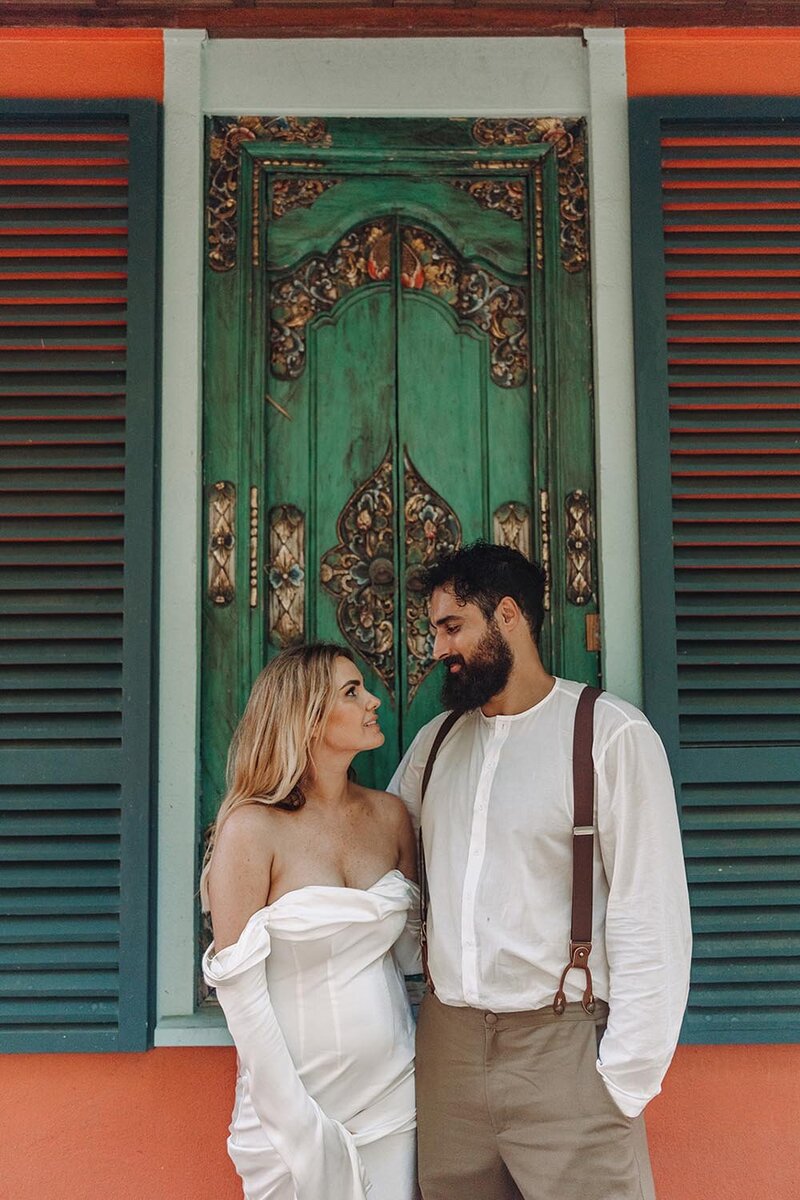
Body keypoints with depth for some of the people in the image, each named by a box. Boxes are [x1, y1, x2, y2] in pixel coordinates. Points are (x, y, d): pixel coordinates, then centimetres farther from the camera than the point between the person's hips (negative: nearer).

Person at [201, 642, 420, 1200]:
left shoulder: (390, 814, 2)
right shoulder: (252, 828, -13)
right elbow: (237, 981, -13)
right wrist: (293, 1114, -14)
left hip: (393, 1086, 4)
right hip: (298, 1088, -4)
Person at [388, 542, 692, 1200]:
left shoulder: (611, 733, -7)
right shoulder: (435, 742, 11)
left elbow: (651, 918, -10)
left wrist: (625, 1080, -13)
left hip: (564, 1047, -4)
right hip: (447, 1044, 5)